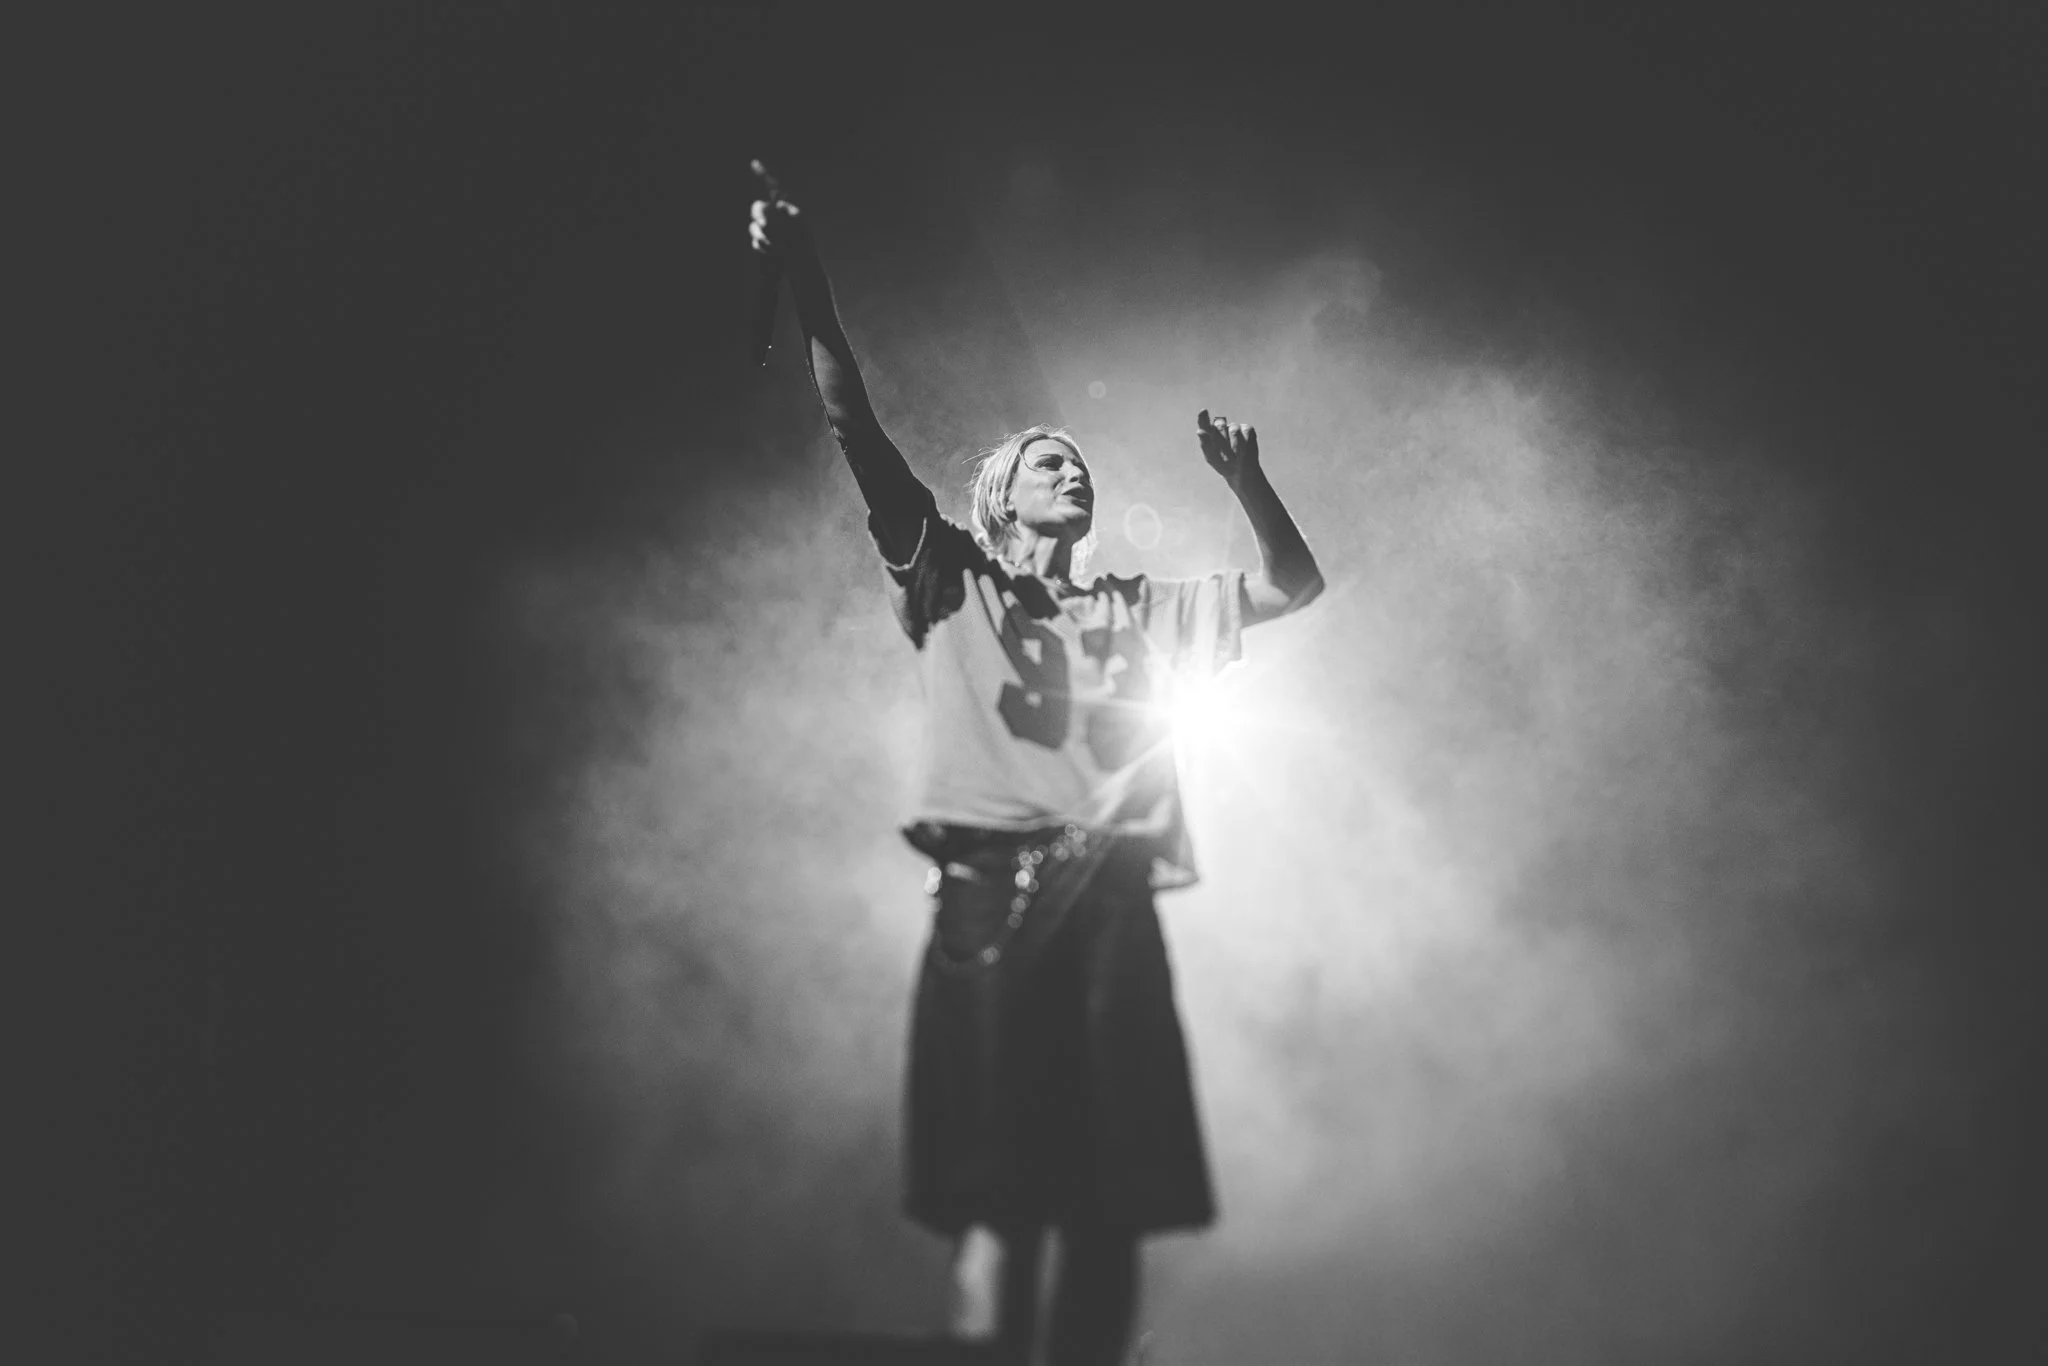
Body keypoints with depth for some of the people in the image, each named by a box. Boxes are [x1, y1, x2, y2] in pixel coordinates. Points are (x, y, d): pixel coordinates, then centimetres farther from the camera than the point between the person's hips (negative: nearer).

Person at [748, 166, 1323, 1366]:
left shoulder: (1143, 611, 24)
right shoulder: (952, 583, 14)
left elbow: (1296, 588, 23)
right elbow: (859, 431, 4)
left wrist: (1246, 480, 8)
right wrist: (808, 286, -6)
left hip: (1112, 908, 4)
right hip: (990, 900, -3)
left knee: (1111, 1201, -2)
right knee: (998, 1196, -11)